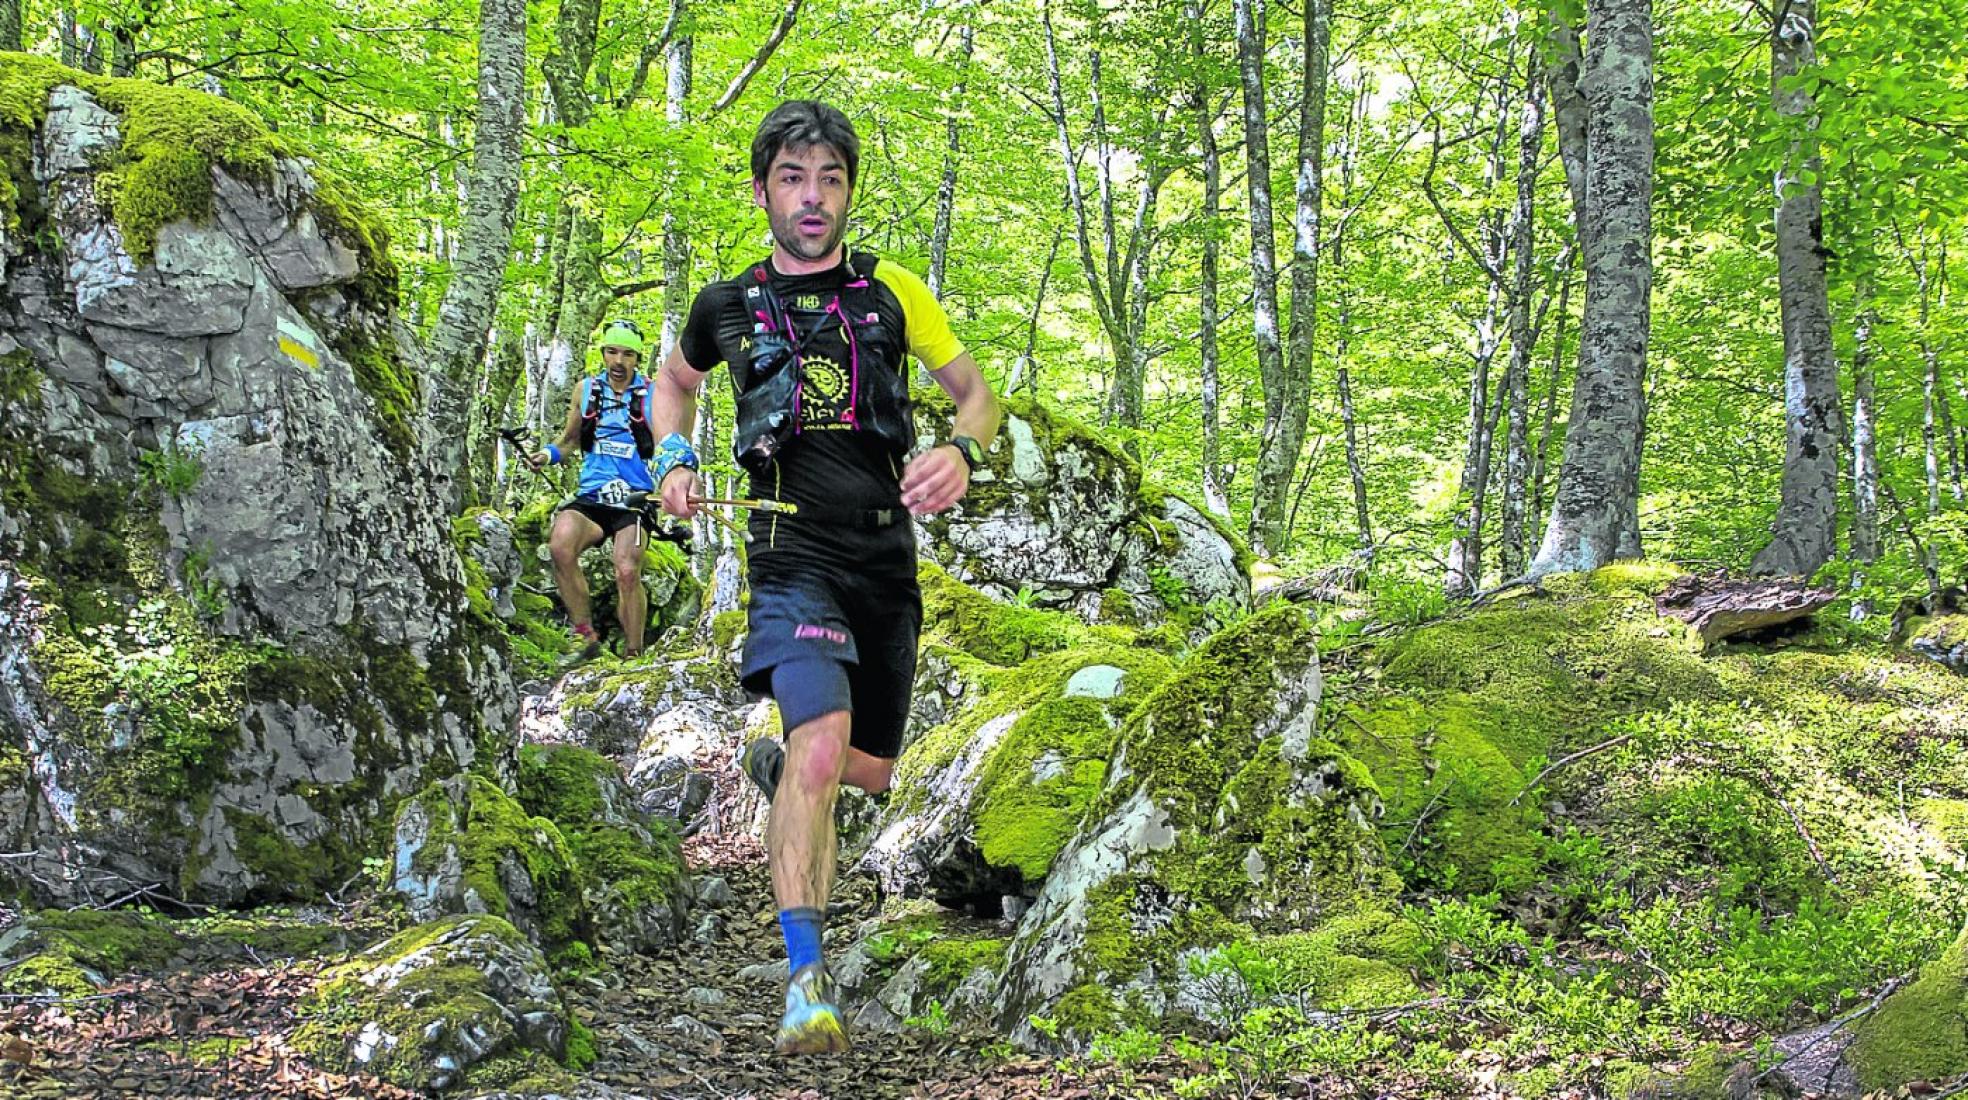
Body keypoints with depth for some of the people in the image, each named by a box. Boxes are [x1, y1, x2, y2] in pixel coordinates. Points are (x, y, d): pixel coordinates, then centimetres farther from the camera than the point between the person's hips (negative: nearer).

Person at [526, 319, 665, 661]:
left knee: (627, 573, -23)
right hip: (590, 496, 2)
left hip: (635, 500, -2)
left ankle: (633, 655, -5)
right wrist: (548, 454, 3)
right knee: (560, 547, -28)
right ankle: (585, 636, -14)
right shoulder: (586, 390, 11)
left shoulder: (651, 395, 3)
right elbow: (571, 440, 23)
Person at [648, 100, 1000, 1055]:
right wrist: (673, 460, 7)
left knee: (870, 772, 13)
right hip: (794, 554, -3)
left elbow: (977, 393, 11)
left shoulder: (892, 293, 4)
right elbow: (675, 378, 26)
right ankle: (806, 982, -21)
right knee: (823, 743, -26)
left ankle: (777, 765, 50)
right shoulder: (728, 308, 4)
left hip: (886, 558, 3)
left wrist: (960, 454, -11)